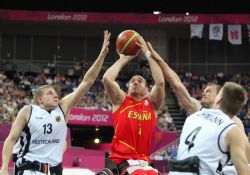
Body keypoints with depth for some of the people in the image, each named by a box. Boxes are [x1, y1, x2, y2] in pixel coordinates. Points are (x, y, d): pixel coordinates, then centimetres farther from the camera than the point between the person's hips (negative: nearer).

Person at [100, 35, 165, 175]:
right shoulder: (121, 100, 8)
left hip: (143, 161, 2)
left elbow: (160, 82, -8)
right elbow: (107, 78, -8)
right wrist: (124, 59, 6)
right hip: (120, 160, -2)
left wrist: (148, 53, -1)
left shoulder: (152, 103, 10)